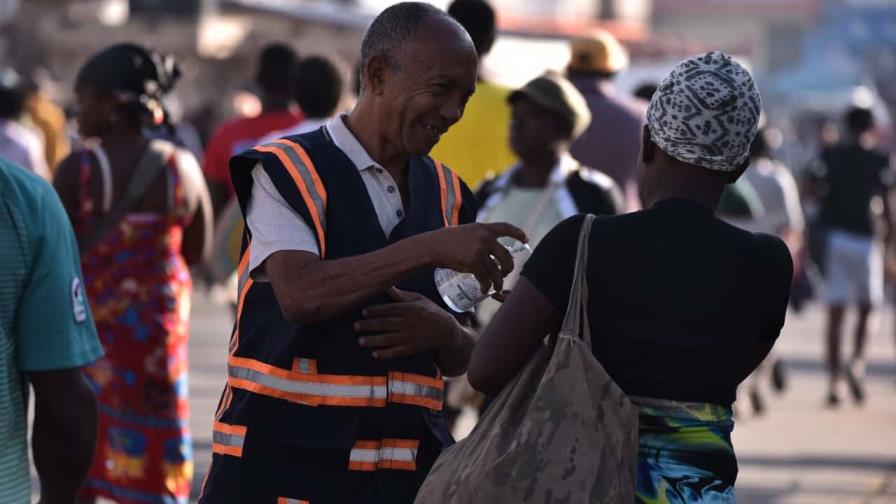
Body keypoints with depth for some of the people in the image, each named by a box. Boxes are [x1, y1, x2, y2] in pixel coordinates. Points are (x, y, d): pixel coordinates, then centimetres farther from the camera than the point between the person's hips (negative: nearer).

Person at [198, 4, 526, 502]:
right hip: (285, 462, -5)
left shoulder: (447, 194, 12)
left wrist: (444, 332, -8)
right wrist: (430, 249, -24)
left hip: (406, 463, 5)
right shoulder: (290, 171, -4)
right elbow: (300, 294, -21)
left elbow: (462, 358, 15)